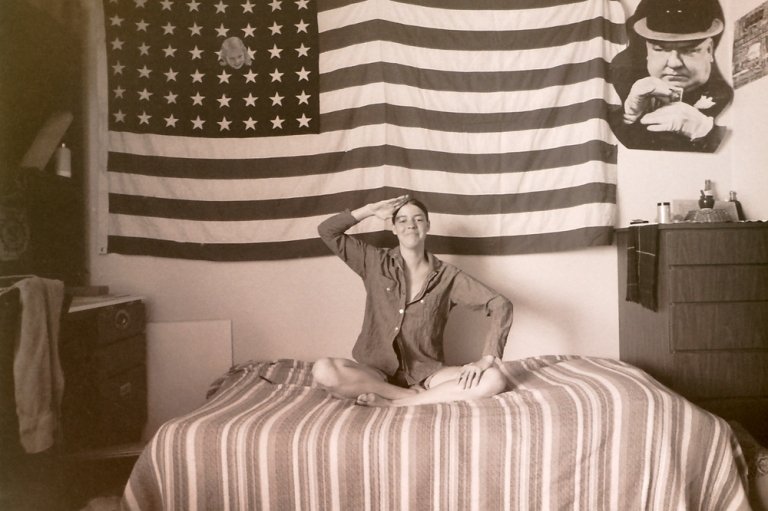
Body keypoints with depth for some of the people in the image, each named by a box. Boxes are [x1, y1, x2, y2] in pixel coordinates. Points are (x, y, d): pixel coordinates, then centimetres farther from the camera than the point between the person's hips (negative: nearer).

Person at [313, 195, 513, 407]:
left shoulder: (447, 276, -2)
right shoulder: (375, 262, 2)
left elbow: (501, 305, -6)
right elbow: (327, 231, 1)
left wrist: (486, 359, -18)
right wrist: (371, 209, -3)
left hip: (424, 372, 1)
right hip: (376, 371, 0)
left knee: (494, 379, -23)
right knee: (323, 370, -30)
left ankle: (391, 402, -21)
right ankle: (416, 394, -16)